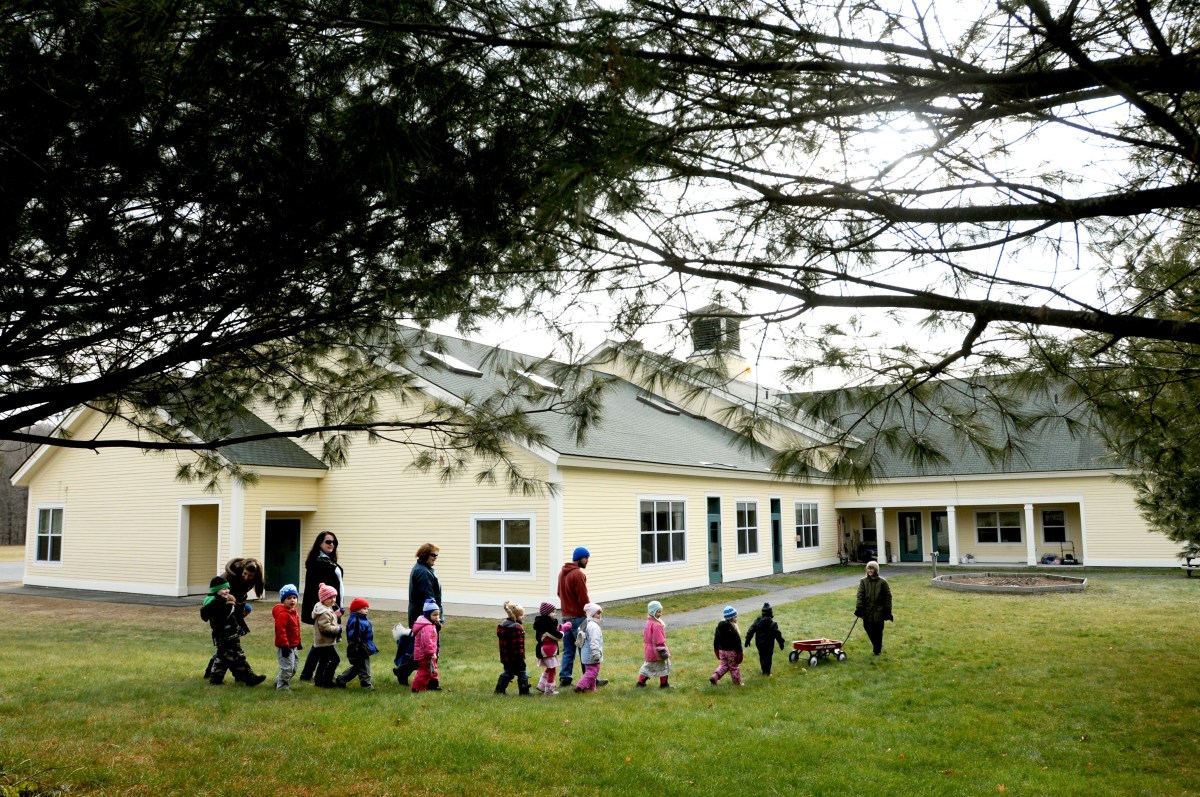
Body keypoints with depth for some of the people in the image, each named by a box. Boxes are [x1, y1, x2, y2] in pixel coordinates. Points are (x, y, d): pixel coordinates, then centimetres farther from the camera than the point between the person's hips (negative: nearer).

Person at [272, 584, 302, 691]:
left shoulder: (294, 612, 9)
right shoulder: (282, 614, -22)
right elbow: (280, 631, -25)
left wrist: (298, 642, 22)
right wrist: (284, 645, -25)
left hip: (293, 645, 10)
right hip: (285, 646, -10)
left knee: (294, 665, 20)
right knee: (287, 667, -6)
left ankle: (279, 681, 36)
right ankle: (282, 687, 9)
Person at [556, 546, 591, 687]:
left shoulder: (562, 572, 12)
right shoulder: (578, 574, -16)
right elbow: (583, 599, -16)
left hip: (565, 616, 8)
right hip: (578, 617, -8)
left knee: (568, 650, 12)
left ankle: (565, 678, 9)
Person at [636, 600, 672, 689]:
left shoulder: (648, 623, 8)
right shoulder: (656, 625, -23)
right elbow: (659, 640, -24)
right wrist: (663, 651, -20)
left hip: (649, 649, 9)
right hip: (656, 650, -9)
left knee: (647, 666, 19)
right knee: (664, 666, 7)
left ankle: (640, 682, 18)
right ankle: (664, 684, 14)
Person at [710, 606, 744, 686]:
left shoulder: (719, 627, 0)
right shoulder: (733, 629, -20)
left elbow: (716, 639, 9)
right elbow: (737, 642, -18)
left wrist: (716, 649, 20)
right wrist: (739, 653, -10)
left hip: (722, 650, 5)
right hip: (732, 651, -5)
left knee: (723, 665, 17)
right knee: (734, 667, 11)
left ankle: (714, 677, -2)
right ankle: (737, 683, 23)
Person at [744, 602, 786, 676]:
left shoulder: (757, 620, -5)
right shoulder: (772, 623, -19)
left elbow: (751, 630, -2)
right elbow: (777, 634, -16)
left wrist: (747, 640, 7)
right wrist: (781, 643, -5)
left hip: (759, 643, 5)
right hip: (768, 644, -5)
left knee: (762, 656, 19)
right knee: (768, 657, 9)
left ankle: (764, 670, 31)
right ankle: (767, 672, 14)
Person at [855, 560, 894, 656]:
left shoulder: (882, 582, -4)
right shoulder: (863, 581, 2)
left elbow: (888, 596, 0)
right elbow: (860, 595, -3)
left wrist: (888, 611, -3)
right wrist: (858, 608, -13)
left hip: (878, 611, -2)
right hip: (867, 611, 2)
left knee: (878, 631, 3)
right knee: (868, 628, 3)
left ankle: (877, 649, 22)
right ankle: (876, 644, 29)